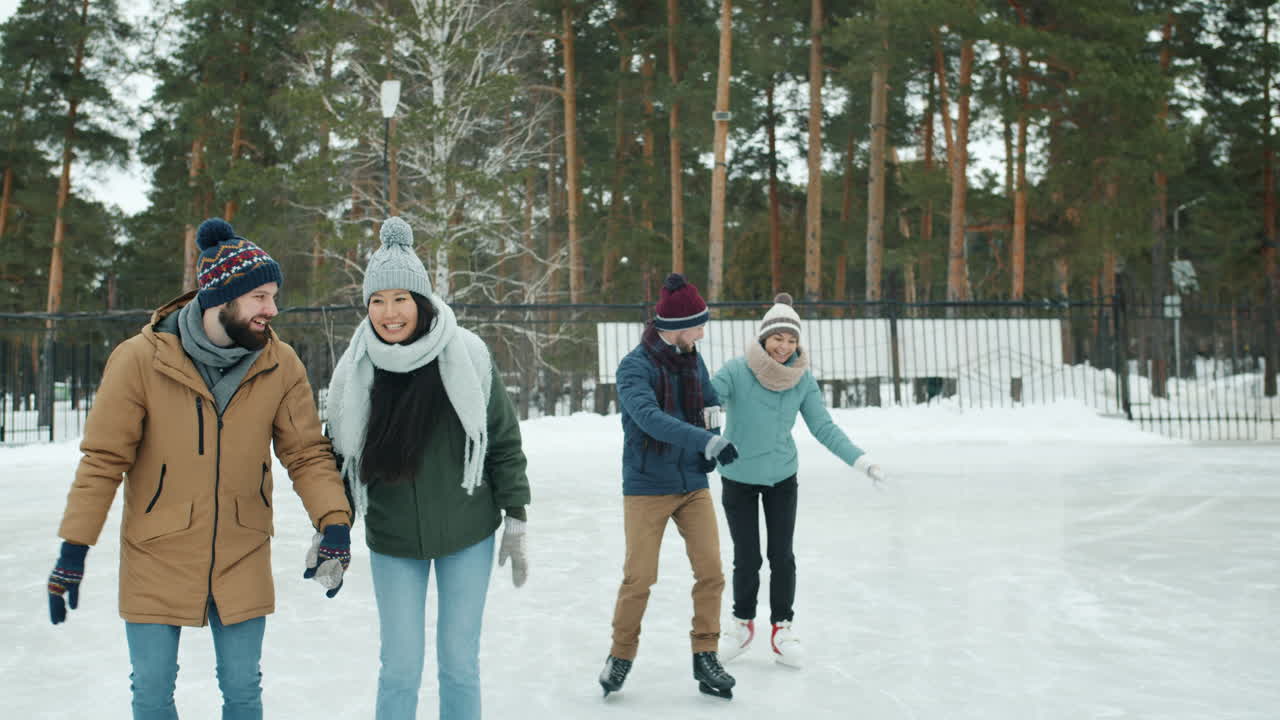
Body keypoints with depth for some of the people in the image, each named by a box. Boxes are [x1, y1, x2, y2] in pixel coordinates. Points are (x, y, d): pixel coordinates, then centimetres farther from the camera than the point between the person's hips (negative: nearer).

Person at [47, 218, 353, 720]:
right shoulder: (141, 359, -13)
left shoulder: (280, 366, -7)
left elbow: (307, 453, -4)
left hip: (242, 563, 2)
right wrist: (74, 548, -11)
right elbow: (103, 460, -9)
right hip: (156, 563, -1)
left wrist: (334, 523, -18)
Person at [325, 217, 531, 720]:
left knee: (459, 664, 8)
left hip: (467, 535, -1)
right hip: (392, 544, 1)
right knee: (400, 669, 3)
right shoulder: (358, 371, -4)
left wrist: (515, 525, -3)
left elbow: (505, 443, -3)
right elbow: (341, 458, 6)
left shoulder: (467, 357, -10)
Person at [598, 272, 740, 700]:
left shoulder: (692, 361, 4)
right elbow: (650, 418, -31)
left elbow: (711, 404, 18)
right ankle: (621, 655, 22)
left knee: (710, 572, 0)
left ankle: (705, 657, 14)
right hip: (647, 488, -5)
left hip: (693, 485, 5)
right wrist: (706, 440, -40)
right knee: (639, 579, 1)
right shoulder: (635, 367, -15)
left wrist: (712, 438, -2)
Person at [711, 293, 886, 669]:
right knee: (746, 559, 3)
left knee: (782, 556, 2)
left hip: (782, 478, 2)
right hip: (738, 479, -2)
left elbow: (824, 427, -6)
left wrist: (860, 461, -13)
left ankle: (782, 628, 20)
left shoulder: (803, 379, -9)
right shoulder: (736, 371, -19)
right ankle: (743, 623, 27)